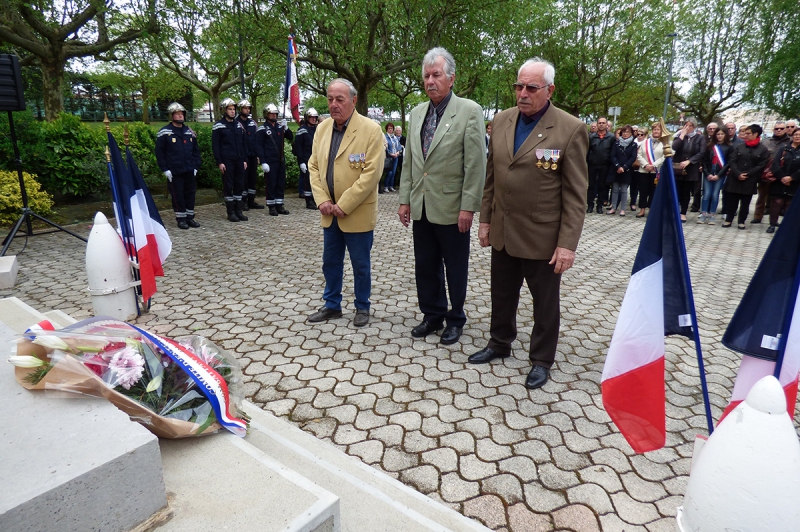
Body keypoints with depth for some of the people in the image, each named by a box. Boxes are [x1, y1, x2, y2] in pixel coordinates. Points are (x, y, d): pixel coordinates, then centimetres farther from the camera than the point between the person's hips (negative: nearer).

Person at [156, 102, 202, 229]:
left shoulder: (190, 132, 10)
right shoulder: (164, 132, -4)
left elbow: (196, 150, 16)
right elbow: (159, 152, -4)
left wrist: (196, 166, 7)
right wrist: (165, 169, -8)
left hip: (190, 171, 4)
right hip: (174, 172, -4)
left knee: (190, 193, 8)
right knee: (177, 195, 1)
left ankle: (190, 217, 19)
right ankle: (181, 219, 10)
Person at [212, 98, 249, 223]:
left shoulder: (238, 124, 12)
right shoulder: (218, 126, -3)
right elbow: (215, 145, -5)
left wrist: (245, 159, 9)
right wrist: (219, 162, -11)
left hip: (239, 160, 5)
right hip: (227, 161, -5)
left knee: (239, 185, 7)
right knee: (228, 186, 0)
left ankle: (238, 211, 15)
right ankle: (231, 212, 7)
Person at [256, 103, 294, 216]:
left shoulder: (280, 126, 11)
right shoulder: (262, 129, -5)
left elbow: (291, 137, 10)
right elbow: (259, 146, -8)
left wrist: (286, 128, -8)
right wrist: (263, 162, -15)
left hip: (281, 160, 6)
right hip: (270, 161, -6)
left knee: (281, 183, 9)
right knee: (271, 184, -1)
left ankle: (279, 205, 18)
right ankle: (271, 207, 7)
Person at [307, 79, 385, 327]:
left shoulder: (371, 129, -12)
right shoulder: (322, 128, 7)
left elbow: (371, 173, -18)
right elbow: (314, 166, 10)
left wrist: (344, 205, -17)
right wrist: (322, 200, -4)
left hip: (357, 213, -5)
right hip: (330, 213, 6)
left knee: (360, 265, 8)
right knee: (330, 262, 15)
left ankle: (362, 307, 26)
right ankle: (332, 305, 32)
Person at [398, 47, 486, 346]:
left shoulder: (469, 111, -7)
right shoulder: (417, 113, 11)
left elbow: (476, 164, -11)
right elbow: (409, 161, 13)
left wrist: (468, 207, -15)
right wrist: (405, 199, 9)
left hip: (452, 208, -5)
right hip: (421, 207, 6)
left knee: (455, 269, 9)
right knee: (425, 267, 14)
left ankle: (455, 319, 27)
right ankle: (432, 316, 31)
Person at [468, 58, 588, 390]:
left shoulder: (570, 129, -11)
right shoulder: (501, 121, 5)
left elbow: (575, 194, -11)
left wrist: (567, 244, -14)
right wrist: (485, 220, 9)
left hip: (542, 236, -4)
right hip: (503, 233, 5)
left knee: (545, 303, 12)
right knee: (502, 295, 19)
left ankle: (541, 359, 30)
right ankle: (499, 344, 40)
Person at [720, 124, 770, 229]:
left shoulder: (763, 149, 1)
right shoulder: (738, 147, 5)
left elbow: (761, 165, -2)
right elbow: (732, 161, -1)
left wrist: (747, 175, -11)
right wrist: (738, 174, -14)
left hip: (750, 181, -1)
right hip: (735, 179, 1)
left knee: (745, 203, 7)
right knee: (732, 201, 6)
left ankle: (741, 221, 16)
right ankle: (728, 220, 16)